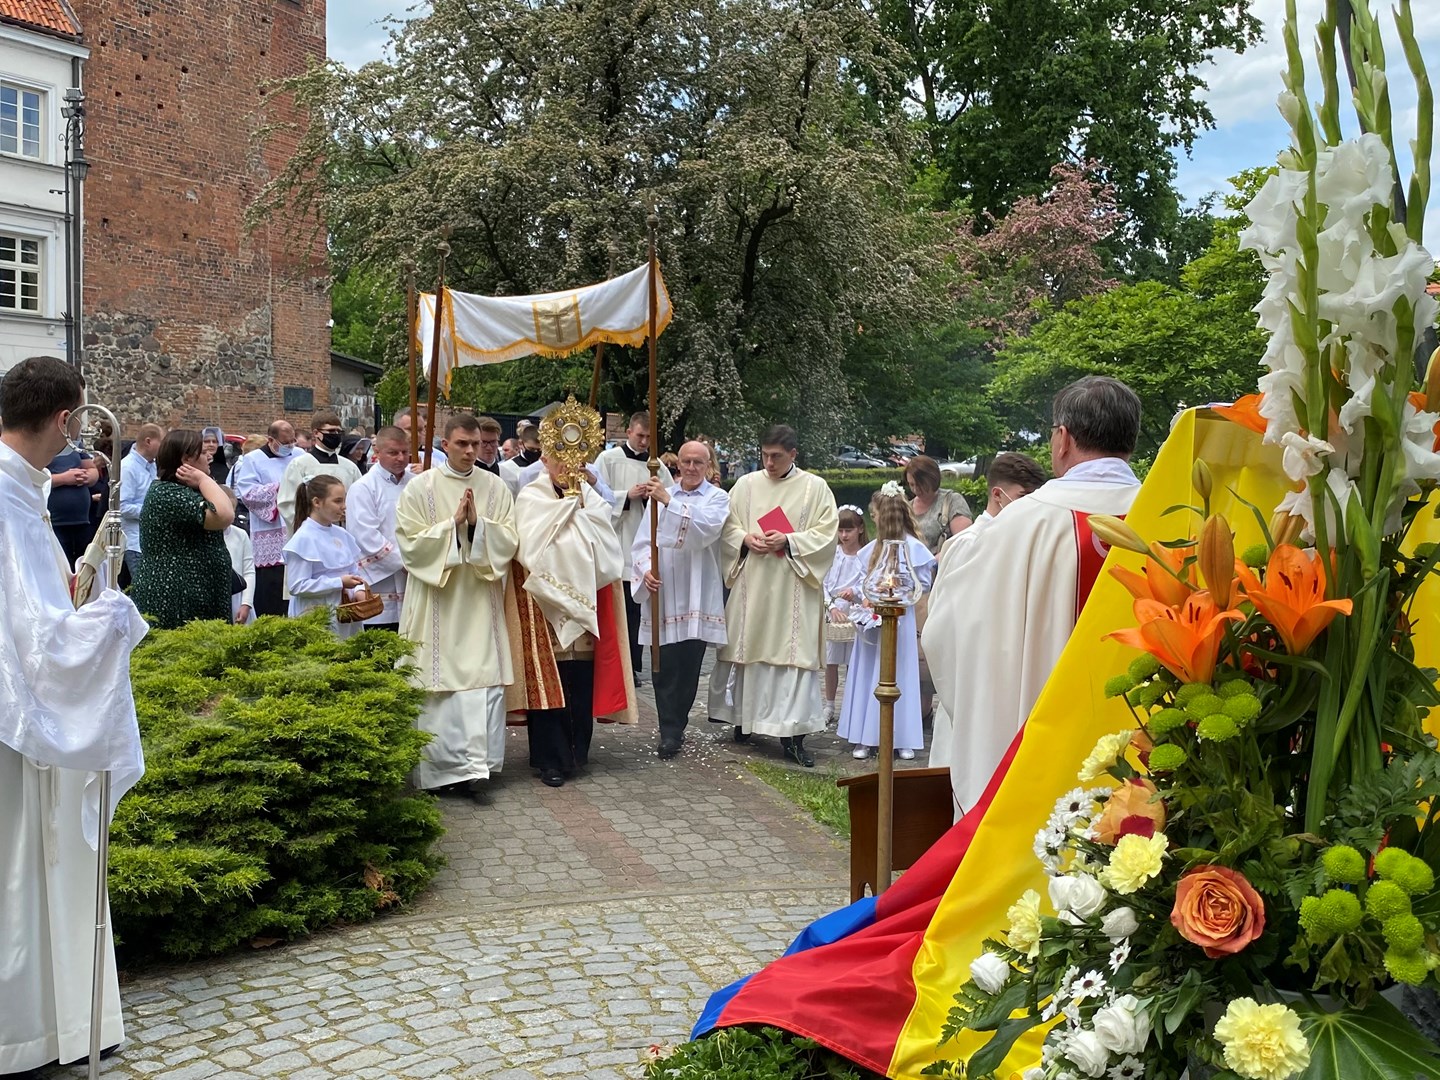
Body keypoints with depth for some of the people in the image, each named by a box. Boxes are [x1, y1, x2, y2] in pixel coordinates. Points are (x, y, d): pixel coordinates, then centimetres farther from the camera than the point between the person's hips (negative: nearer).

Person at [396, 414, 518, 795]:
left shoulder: (495, 487, 6)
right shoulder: (420, 488, 0)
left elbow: (508, 541, 2)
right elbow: (410, 543, -6)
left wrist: (477, 524, -14)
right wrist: (452, 524, -13)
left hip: (481, 600, 2)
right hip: (438, 602, -2)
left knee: (485, 678, -2)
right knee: (443, 683, -1)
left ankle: (475, 761, 5)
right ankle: (444, 765, 6)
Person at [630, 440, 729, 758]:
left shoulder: (718, 498, 3)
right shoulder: (660, 496, 10)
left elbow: (706, 528, -17)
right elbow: (643, 540, 7)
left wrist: (669, 502, -24)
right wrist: (646, 570, -12)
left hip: (696, 597, -1)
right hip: (663, 594, 2)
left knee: (688, 666, 4)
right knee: (665, 666, 0)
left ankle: (673, 729, 18)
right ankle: (671, 732, 9)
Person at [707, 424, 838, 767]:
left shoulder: (815, 487, 2)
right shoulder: (746, 484, 8)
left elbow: (826, 533, -2)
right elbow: (727, 526, 10)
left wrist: (788, 541, -14)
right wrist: (746, 539, -10)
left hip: (793, 588, -2)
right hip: (750, 585, 2)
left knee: (793, 652, -5)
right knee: (747, 648, 6)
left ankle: (792, 734, -2)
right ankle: (743, 719, 21)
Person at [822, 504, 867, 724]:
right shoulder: (832, 553, 2)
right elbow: (823, 583, 3)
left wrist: (855, 593, -24)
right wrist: (831, 606, -7)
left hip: (855, 614, -2)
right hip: (832, 614, 2)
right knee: (831, 662, 8)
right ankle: (829, 707, 18)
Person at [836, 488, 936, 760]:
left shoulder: (912, 547, -9)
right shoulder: (872, 549, 8)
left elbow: (924, 584, -8)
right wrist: (860, 595, -7)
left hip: (898, 621, -6)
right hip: (872, 620, 6)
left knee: (897, 677, 1)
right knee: (867, 676, 7)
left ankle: (903, 738, 10)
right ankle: (865, 737, 12)